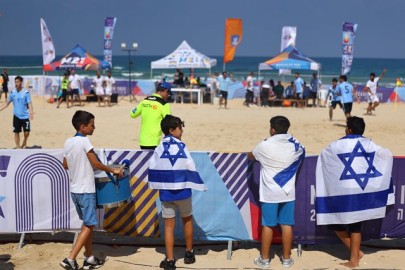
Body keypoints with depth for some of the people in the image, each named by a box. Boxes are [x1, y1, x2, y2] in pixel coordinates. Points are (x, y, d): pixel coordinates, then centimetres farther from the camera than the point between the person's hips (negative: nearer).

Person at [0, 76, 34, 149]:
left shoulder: (26, 93, -10)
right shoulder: (13, 92, 1)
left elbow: (30, 104, -15)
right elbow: (7, 103, 9)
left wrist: (31, 113, -32)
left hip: (25, 116, -3)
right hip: (16, 116, 3)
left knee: (26, 132, -3)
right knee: (16, 132, 4)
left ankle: (24, 142, 27)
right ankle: (18, 147, 15)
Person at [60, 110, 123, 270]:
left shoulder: (68, 142, 6)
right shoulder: (84, 141, -15)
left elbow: (65, 165, 15)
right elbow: (96, 164, -16)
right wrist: (113, 170, -6)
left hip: (74, 189, 8)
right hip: (86, 190, -8)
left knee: (87, 224, 17)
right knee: (89, 225, 1)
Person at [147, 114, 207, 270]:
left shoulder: (159, 149, -1)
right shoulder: (181, 147, -10)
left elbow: (152, 169, 1)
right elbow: (191, 168, -11)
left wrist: (157, 186, 13)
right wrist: (199, 185, -2)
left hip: (165, 193, 2)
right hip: (182, 191, -2)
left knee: (169, 225, 7)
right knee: (187, 220, 20)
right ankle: (189, 253, 31)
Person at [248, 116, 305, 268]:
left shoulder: (265, 145, -12)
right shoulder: (295, 146, -3)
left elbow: (250, 156, 7)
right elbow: (302, 152, 22)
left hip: (269, 193, -3)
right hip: (288, 192, 3)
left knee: (267, 225, 5)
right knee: (287, 225, 8)